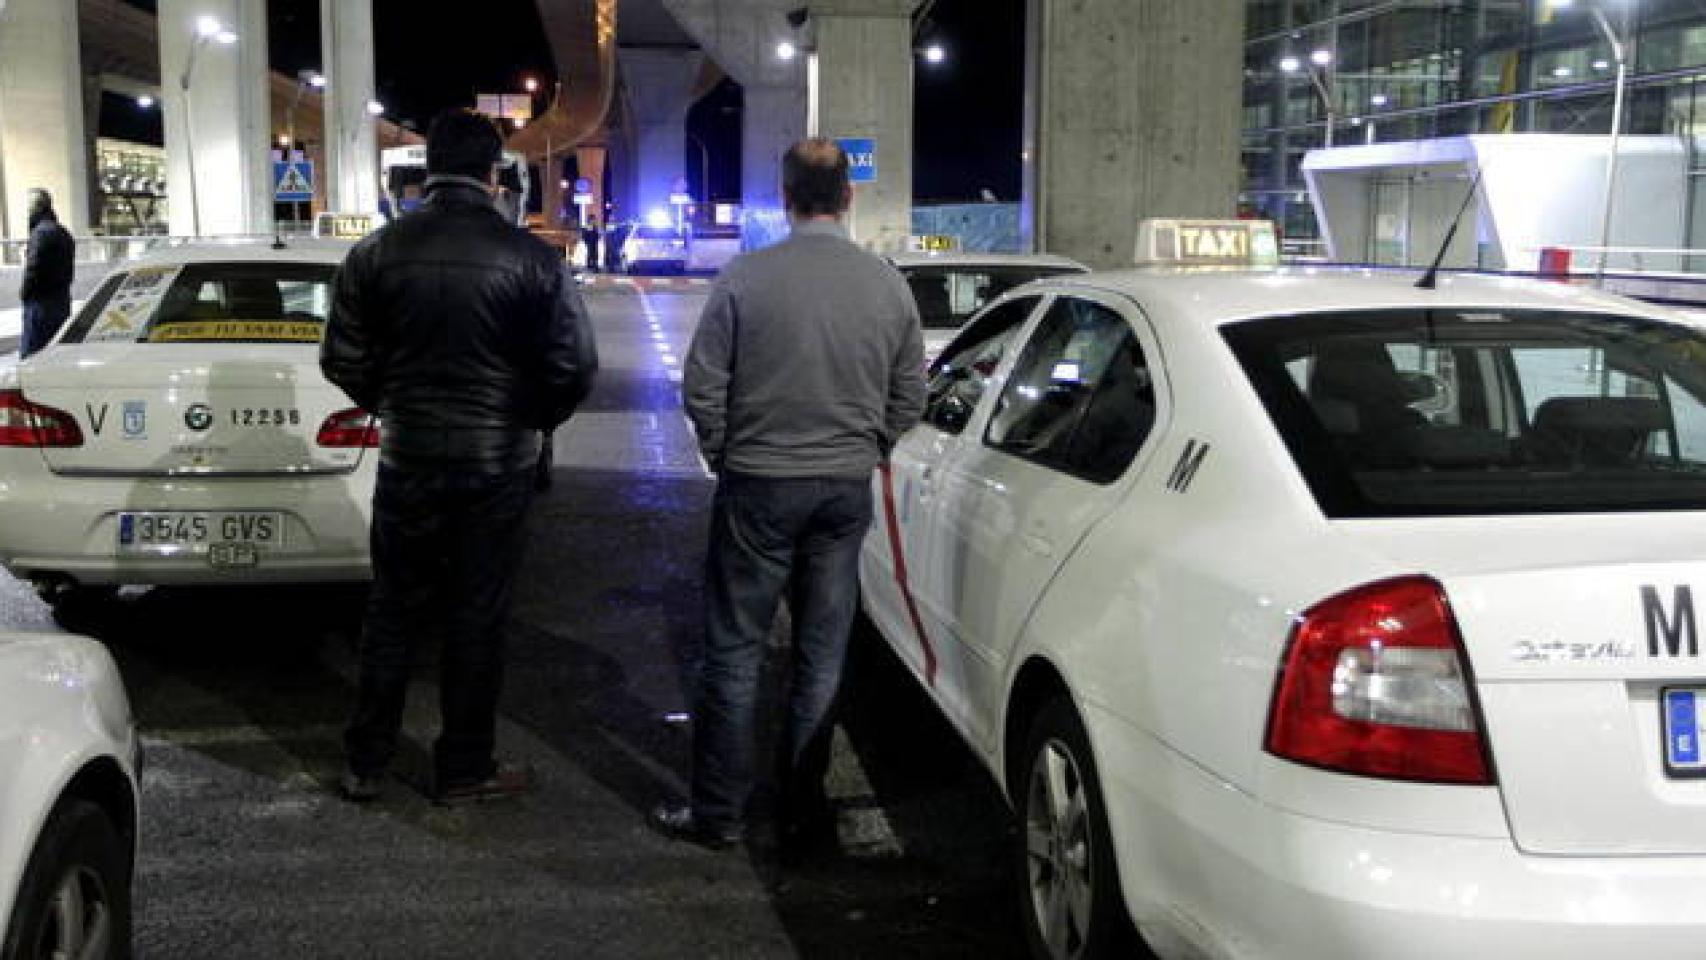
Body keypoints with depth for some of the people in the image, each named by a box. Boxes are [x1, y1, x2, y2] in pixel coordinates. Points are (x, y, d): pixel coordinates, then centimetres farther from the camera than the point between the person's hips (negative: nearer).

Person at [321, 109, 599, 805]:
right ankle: (464, 770, 20)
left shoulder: (377, 253, -4)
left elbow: (342, 360, -2)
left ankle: (366, 765, 22)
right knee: (476, 618, 9)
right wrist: (530, 421, 6)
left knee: (394, 613, 14)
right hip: (497, 462, -2)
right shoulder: (530, 258, -11)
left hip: (407, 460, 2)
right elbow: (574, 364, -12)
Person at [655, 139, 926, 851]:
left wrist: (725, 458, 7)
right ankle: (803, 809, 20)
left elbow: (702, 387, -8)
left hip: (757, 487, -3)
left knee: (734, 651, 8)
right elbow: (909, 398, 6)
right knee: (822, 657, 12)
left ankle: (718, 812, 14)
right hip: (848, 491, 3)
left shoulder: (746, 277, -10)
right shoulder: (889, 285, 0)